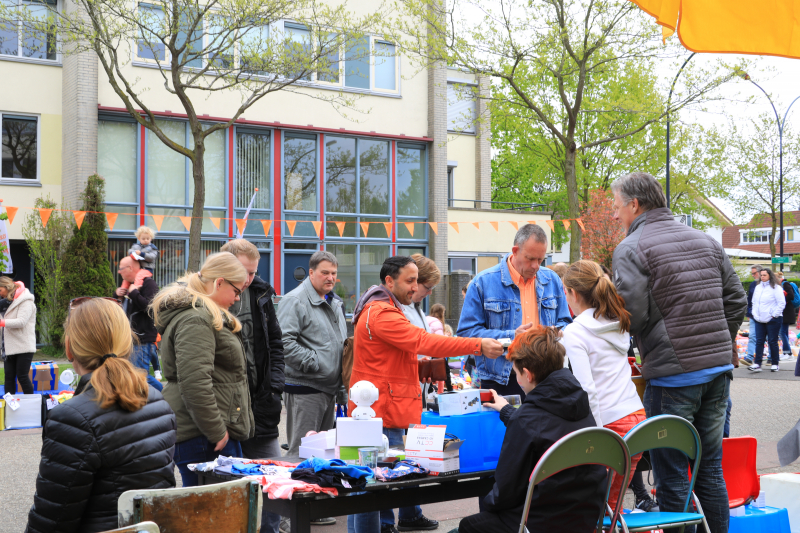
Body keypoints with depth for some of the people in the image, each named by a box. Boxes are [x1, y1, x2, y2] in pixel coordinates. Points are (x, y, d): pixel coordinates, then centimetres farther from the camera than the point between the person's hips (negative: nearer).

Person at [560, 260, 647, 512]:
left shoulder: (573, 333, -10)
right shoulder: (618, 323, 13)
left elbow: (587, 390, -18)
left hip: (610, 423, -7)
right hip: (638, 416, 8)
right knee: (610, 505, 16)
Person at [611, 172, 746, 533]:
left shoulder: (631, 249, -9)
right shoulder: (706, 241, 12)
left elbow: (631, 314, -19)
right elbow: (736, 300, 13)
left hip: (672, 376, -7)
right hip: (718, 370, 7)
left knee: (672, 479, 2)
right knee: (710, 469, 16)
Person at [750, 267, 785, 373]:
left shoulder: (776, 288, -7)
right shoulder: (758, 287, 13)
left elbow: (782, 304, -9)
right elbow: (754, 302, 22)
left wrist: (774, 315, -11)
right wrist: (755, 314, 10)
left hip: (773, 320, -6)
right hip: (759, 320, 6)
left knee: (773, 341, 0)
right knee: (759, 341, 0)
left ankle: (775, 364, 11)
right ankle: (757, 364, -2)